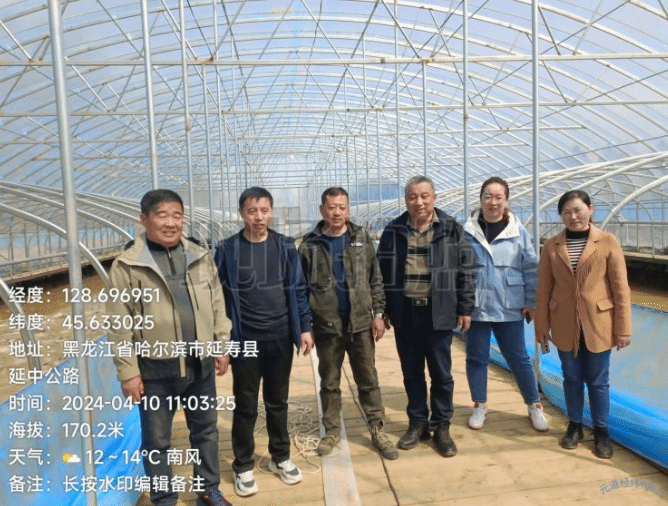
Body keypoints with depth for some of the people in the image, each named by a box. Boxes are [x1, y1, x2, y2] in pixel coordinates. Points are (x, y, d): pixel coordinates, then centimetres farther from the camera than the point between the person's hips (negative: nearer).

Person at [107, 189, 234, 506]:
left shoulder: (201, 258, 3)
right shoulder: (126, 266, -9)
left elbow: (217, 307, 8)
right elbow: (120, 326, -8)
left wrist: (221, 347, 7)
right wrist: (128, 372, -9)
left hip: (200, 364, 4)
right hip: (155, 370, -3)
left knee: (206, 431, 18)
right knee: (156, 440, 12)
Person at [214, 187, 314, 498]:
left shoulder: (285, 247, 1)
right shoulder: (227, 250, -6)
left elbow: (298, 290, 5)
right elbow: (219, 297, -2)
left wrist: (304, 327, 2)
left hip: (280, 338, 2)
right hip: (244, 340, -2)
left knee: (278, 402, 16)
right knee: (245, 405, 10)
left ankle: (280, 458, 34)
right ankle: (243, 467, 27)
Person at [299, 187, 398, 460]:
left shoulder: (362, 238, 1)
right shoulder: (310, 245, -3)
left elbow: (375, 279, 4)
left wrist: (378, 314, -2)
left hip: (361, 323, 1)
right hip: (326, 325, 0)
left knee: (368, 380, 11)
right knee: (329, 382, 13)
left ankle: (377, 430, 23)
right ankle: (331, 430, 28)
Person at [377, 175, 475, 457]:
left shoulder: (452, 230, -1)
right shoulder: (393, 231, 3)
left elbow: (465, 271, 2)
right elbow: (382, 273, 7)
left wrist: (465, 308, -1)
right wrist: (382, 310, 5)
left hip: (438, 312, -1)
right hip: (404, 313, 2)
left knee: (441, 373, 8)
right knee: (411, 372, 13)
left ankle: (441, 426, 25)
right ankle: (417, 423, 29)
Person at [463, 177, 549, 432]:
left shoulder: (518, 231, -3)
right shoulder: (467, 231, -5)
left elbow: (531, 268, 2)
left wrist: (531, 302, 0)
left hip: (510, 307, 0)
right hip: (475, 307, 0)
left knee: (519, 358, 11)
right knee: (476, 358, 11)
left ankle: (534, 406, 30)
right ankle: (479, 406, 30)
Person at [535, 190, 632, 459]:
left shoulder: (608, 242, -4)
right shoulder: (552, 246, 0)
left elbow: (621, 288, -4)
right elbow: (544, 289, 1)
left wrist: (623, 328, -5)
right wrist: (542, 326, 0)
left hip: (598, 325, -1)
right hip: (565, 326, 1)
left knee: (598, 381, 10)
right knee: (572, 379, 14)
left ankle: (601, 432, 27)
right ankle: (574, 426, 32)